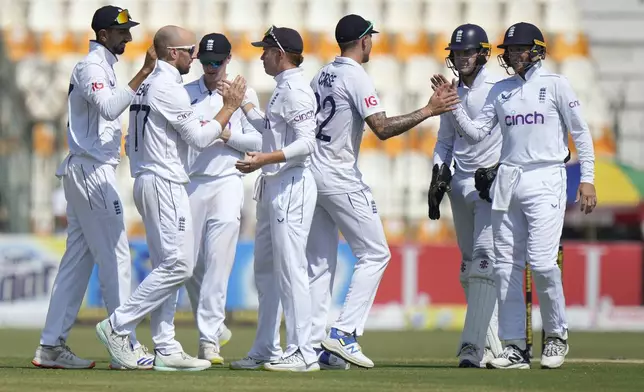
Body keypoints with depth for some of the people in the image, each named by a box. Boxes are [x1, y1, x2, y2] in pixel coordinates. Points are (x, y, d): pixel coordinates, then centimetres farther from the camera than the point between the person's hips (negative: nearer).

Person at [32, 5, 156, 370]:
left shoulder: (103, 66, 19)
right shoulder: (92, 66, -13)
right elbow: (110, 108, -31)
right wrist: (144, 73, -34)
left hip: (83, 172, 10)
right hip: (93, 171, -10)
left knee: (79, 257, 8)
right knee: (116, 256, -9)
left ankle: (52, 346, 8)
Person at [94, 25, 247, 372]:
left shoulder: (145, 85, 16)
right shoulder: (169, 87, -14)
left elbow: (131, 143, 19)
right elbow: (200, 138, -14)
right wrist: (229, 107, -4)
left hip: (144, 180, 11)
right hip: (165, 183, -11)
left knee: (166, 267, 9)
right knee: (178, 265, -12)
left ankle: (166, 349, 7)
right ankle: (117, 326, -12)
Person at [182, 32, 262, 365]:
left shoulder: (243, 94, 8)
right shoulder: (184, 94, 10)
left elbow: (257, 140, 4)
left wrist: (226, 134, -11)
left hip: (227, 182, -2)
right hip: (190, 184, 2)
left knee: (218, 261, -13)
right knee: (191, 263, 2)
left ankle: (208, 338, -15)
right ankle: (214, 326, 22)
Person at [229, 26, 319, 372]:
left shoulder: (296, 90, -14)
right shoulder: (282, 88, 17)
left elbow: (306, 142, -23)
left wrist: (264, 159, -31)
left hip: (291, 185, -11)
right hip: (272, 186, 11)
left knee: (290, 269, -11)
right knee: (265, 269, 14)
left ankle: (302, 354, -10)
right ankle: (266, 350, 20)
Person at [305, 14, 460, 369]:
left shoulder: (321, 76, 14)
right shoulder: (356, 77, -11)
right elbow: (382, 128, -21)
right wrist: (427, 111, -16)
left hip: (311, 176, 8)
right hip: (340, 180, -8)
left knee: (319, 262, 9)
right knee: (374, 253, -2)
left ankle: (316, 345, 5)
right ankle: (344, 333, -11)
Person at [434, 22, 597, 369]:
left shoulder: (555, 84, 1)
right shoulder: (501, 90, 14)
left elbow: (580, 132, 2)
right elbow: (476, 132, 9)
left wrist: (587, 178, -4)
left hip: (545, 180, -5)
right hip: (507, 181, 5)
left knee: (541, 261, -15)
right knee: (506, 265, 0)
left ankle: (556, 334, 5)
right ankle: (515, 347, 4)